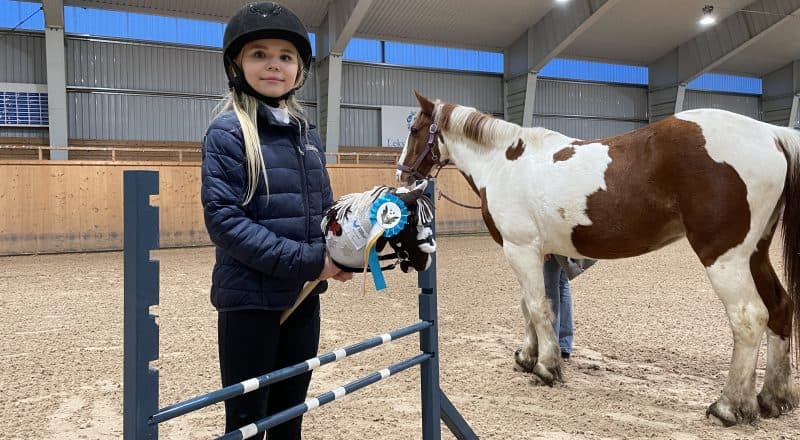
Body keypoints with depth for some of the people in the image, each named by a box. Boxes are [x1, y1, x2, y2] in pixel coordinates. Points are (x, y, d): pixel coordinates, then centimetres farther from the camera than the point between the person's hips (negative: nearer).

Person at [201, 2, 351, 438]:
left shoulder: (308, 136, 8)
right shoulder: (227, 133, -12)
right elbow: (224, 221, -20)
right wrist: (306, 261, -23)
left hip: (304, 296, 6)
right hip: (249, 298, -6)